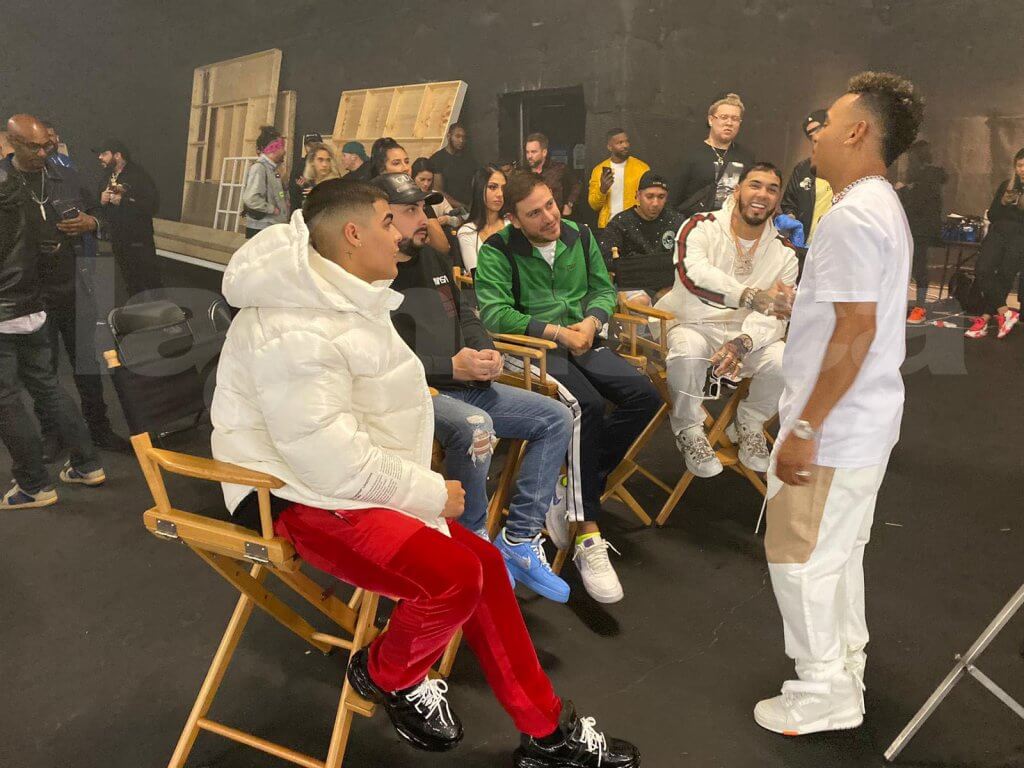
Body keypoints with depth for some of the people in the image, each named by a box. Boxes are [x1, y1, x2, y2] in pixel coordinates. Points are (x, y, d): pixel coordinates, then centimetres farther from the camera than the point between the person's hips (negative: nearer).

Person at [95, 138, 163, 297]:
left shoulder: (138, 175, -12)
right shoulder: (105, 179, 12)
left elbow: (152, 206, -23)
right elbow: (98, 211, 17)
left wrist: (123, 201, -22)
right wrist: (101, 201, -5)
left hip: (139, 242, -7)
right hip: (117, 241, 7)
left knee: (152, 284, -3)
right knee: (131, 286, 17)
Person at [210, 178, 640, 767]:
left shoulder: (343, 298, 7)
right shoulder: (295, 333, -26)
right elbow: (336, 466, -29)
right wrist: (432, 493, -17)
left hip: (346, 477, 10)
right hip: (301, 496, -10)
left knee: (483, 562, 3)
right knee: (453, 579, -26)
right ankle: (385, 674, 8)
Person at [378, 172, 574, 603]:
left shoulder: (432, 259, 17)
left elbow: (466, 316, 20)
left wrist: (487, 354, -1)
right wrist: (450, 368, -21)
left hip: (464, 386, 9)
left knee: (556, 418, 1)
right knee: (475, 427, -38)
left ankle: (519, 540, 0)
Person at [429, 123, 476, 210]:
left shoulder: (469, 157, 16)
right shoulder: (437, 159, 0)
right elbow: (437, 191, -6)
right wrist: (460, 206, -15)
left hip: (471, 207, 4)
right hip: (450, 209, -4)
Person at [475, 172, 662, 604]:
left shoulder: (580, 236, 10)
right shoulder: (498, 250, -6)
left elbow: (605, 289, 16)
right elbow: (493, 312, -15)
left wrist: (590, 322, -7)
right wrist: (556, 331, -19)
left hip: (583, 342, 6)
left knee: (644, 397, -17)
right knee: (589, 405, -32)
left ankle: (575, 491, -10)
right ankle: (588, 538, -27)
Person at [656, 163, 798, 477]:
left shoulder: (784, 252, 3)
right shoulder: (701, 227, -8)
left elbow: (774, 316, -8)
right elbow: (692, 274, -31)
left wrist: (743, 342, -30)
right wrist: (752, 296, -44)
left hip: (747, 334, 3)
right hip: (693, 325, -3)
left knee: (784, 361, -26)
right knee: (688, 352, -37)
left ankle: (748, 426, 7)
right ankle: (689, 430, -7)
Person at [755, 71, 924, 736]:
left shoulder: (852, 216, -20)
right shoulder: (884, 208, 13)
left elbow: (856, 329, -26)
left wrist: (805, 427, -22)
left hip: (835, 429, -10)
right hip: (865, 421, 10)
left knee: (800, 558, 3)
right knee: (837, 552, 21)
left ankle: (823, 695, 17)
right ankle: (845, 668, 37)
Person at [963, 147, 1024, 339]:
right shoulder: (1006, 185, 16)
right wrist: (1003, 202, -3)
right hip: (998, 235, 3)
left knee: (1003, 274, -14)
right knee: (982, 270, -19)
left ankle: (985, 318, -8)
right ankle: (1005, 312, -12)